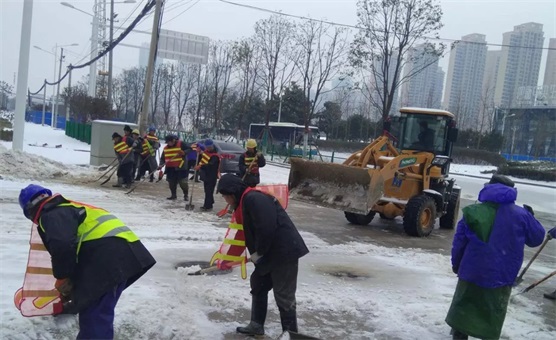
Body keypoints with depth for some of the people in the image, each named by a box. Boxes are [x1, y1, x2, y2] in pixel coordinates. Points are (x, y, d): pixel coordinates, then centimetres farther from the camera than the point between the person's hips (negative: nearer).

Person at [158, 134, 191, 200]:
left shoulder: (181, 144, -7)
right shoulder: (165, 148, 10)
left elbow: (189, 149, -8)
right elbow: (162, 158, 12)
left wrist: (184, 152, -26)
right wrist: (161, 165, -5)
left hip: (180, 167, -5)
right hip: (170, 168, 6)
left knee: (182, 182, -5)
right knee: (171, 182, 10)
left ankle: (186, 195, 10)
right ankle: (173, 195, 25)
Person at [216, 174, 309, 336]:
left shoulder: (254, 199, -19)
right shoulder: (245, 202, 14)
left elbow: (267, 228, -27)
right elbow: (249, 232, 22)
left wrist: (258, 253, -14)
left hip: (285, 252, -11)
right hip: (270, 253, 11)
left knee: (284, 296, -2)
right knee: (258, 284, 21)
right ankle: (256, 325, 35)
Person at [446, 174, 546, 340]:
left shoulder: (473, 211, -6)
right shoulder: (521, 214, -6)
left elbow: (459, 241, -2)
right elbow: (537, 238, 9)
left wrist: (456, 263, 13)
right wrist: (531, 217, 26)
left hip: (472, 272, 0)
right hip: (502, 276, 0)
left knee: (463, 310, 17)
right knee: (493, 316, 13)